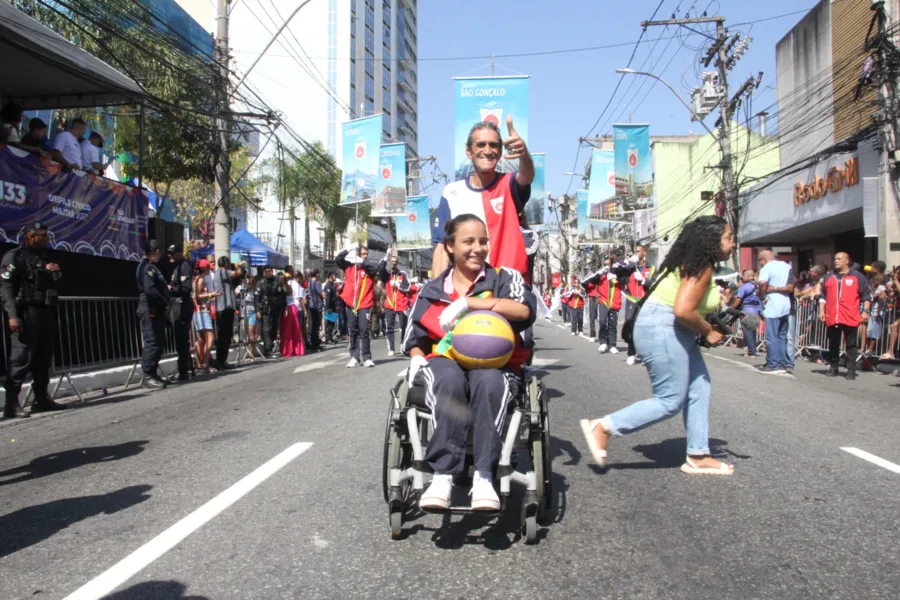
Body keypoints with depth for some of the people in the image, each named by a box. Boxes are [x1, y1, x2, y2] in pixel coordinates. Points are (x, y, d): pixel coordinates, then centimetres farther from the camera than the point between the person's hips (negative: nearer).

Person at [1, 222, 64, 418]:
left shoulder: (45, 258, 22)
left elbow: (53, 284, 32)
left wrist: (56, 273, 9)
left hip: (46, 313, 8)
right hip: (26, 313, -8)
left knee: (43, 359, 10)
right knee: (21, 359, -10)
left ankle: (42, 399, 16)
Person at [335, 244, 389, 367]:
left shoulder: (369, 266, 1)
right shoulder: (349, 265, 6)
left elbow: (380, 268, -15)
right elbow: (337, 260, -6)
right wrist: (348, 250, -16)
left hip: (365, 304, -2)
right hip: (351, 304, 2)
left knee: (364, 330, -4)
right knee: (353, 331, 8)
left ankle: (367, 358, 2)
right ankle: (354, 357, 14)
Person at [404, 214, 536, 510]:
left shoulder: (504, 278, 7)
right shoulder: (432, 291, 15)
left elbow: (524, 310, -16)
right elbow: (414, 339, 24)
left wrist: (466, 302, -17)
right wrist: (417, 358, -1)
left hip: (494, 365, -1)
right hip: (446, 362, 1)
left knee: (488, 381, -37)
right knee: (450, 379, -35)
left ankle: (483, 476, -35)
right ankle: (443, 475, -36)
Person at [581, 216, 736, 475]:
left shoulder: (694, 264, 15)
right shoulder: (701, 267, -16)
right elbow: (683, 310, -26)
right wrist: (708, 332, -12)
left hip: (673, 332, 11)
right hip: (662, 330, -11)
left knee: (699, 390, 13)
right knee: (671, 401, -4)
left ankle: (697, 457, 20)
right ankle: (601, 427, -3)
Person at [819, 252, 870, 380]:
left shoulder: (857, 277, 5)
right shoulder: (829, 277, 14)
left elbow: (866, 295, 3)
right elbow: (823, 296, 15)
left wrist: (865, 311, -6)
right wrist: (821, 311, 7)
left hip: (850, 318, -3)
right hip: (832, 318, 3)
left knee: (851, 344, 1)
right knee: (833, 344, 9)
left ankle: (851, 370, 5)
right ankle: (833, 368, 19)